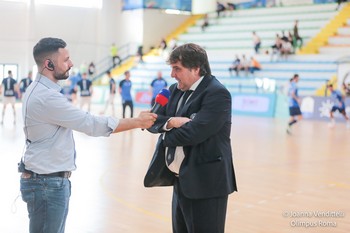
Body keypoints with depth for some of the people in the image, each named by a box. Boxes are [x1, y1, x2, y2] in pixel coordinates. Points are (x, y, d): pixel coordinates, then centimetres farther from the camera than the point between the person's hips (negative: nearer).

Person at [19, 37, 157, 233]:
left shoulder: (41, 90, 10)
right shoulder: (46, 96, -23)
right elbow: (92, 124, -22)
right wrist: (137, 122, -14)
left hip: (50, 179, 10)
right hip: (48, 182, -10)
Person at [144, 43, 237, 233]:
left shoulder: (217, 94, -16)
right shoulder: (176, 90, 11)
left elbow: (193, 132, -25)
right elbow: (153, 121, 5)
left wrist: (166, 135, -6)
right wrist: (171, 122, -17)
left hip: (205, 184, -8)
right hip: (181, 181, 8)